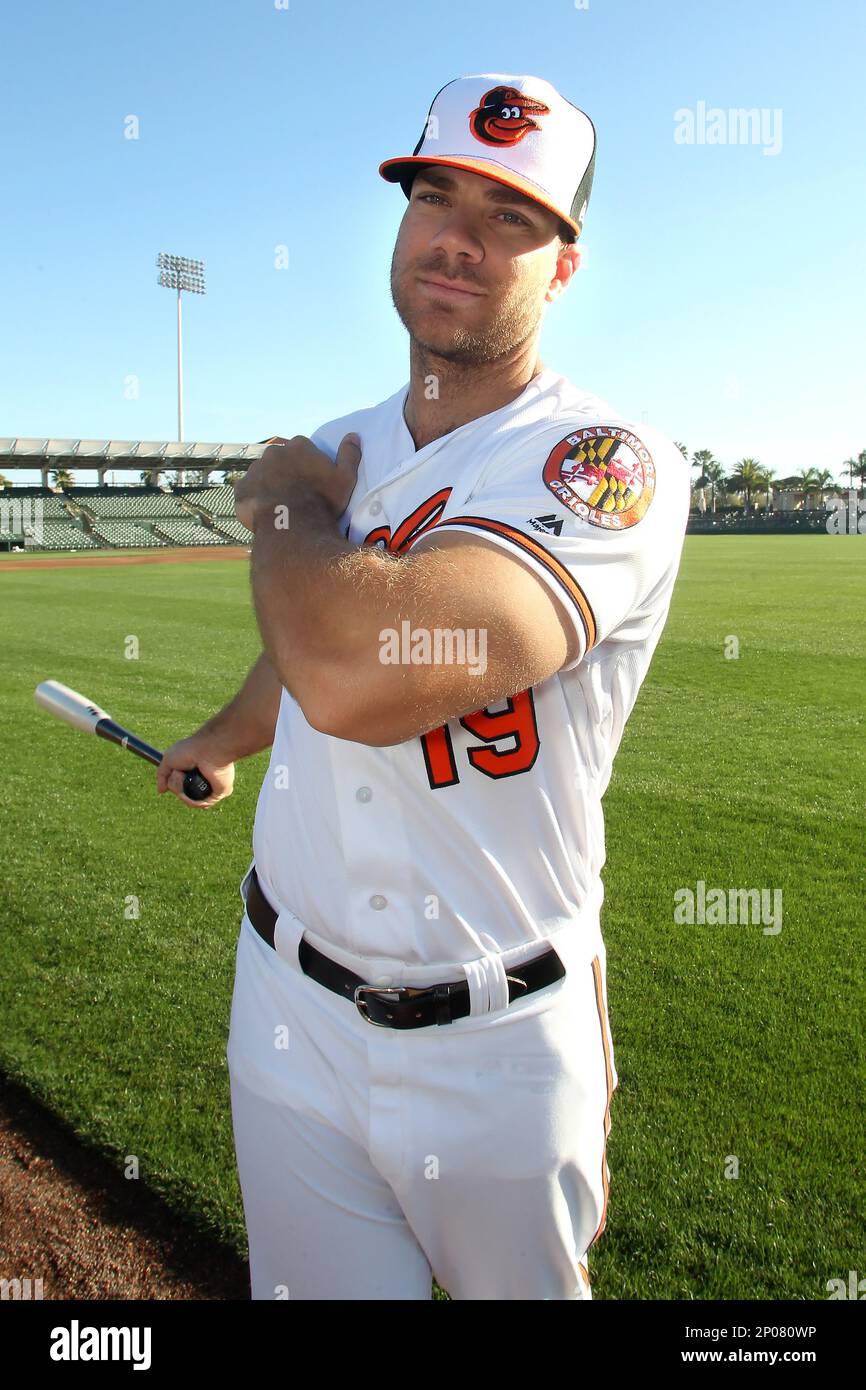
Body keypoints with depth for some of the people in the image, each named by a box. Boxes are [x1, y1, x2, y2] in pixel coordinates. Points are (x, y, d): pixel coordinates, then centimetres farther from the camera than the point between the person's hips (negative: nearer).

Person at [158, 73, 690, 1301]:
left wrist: (288, 507, -16)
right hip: (290, 1007, 6)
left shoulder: (610, 465, -20)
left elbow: (356, 677, -36)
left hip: (494, 1045, -5)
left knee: (522, 1281, 19)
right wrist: (218, 743, 40)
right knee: (309, 1283, 20)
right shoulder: (341, 448, 4)